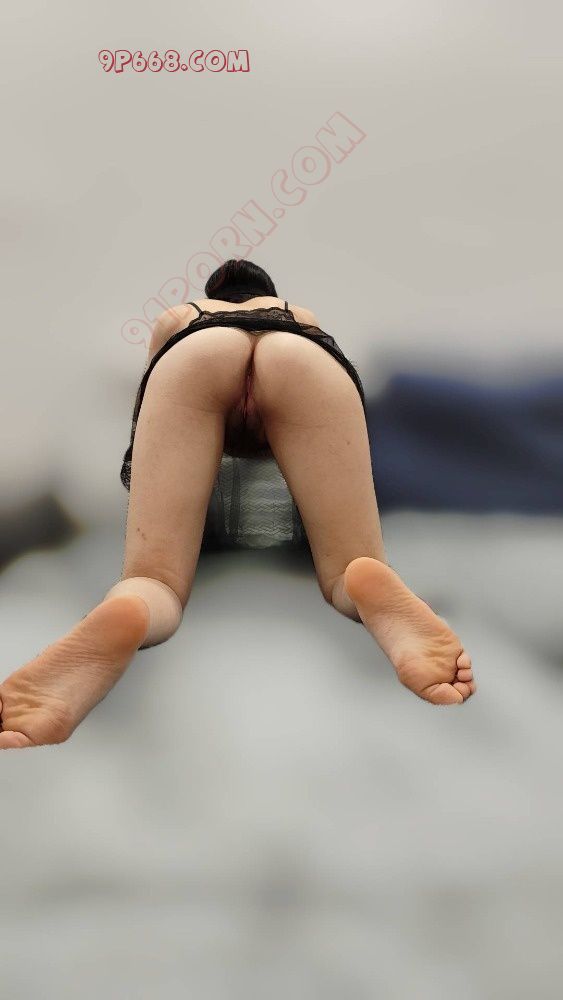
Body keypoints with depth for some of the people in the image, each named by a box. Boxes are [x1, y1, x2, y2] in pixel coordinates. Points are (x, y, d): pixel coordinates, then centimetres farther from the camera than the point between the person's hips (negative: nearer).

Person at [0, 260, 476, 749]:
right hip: (303, 355, 0)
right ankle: (381, 597, -40)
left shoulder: (177, 318, 45)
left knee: (153, 579, -6)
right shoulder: (303, 315, 47)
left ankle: (117, 620, -44)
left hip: (194, 353, 0)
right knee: (351, 574, -1)